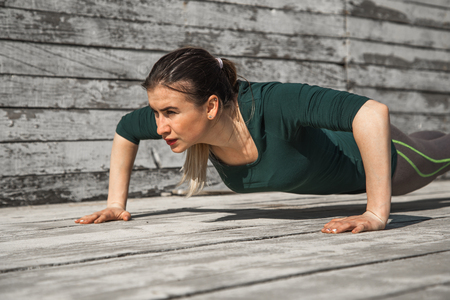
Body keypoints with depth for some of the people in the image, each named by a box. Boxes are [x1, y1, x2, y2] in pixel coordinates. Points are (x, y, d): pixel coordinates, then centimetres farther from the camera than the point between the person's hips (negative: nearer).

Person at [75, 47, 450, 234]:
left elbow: (373, 112, -57)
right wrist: (116, 203, -13)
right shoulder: (182, 111, -29)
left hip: (370, 148, -5)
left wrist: (377, 214, -54)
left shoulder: (269, 104, -49)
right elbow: (124, 129, -9)